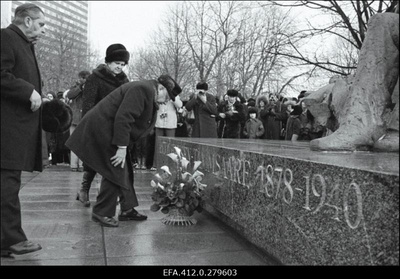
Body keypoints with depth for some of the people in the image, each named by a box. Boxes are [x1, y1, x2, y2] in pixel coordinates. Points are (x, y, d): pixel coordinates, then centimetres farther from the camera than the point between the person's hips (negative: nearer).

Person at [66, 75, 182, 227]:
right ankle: (101, 213, 3)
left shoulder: (146, 90, 13)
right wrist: (122, 147, -25)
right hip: (102, 128, -11)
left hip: (109, 129, 11)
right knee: (116, 171, -9)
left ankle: (127, 209, 20)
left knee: (124, 170, 11)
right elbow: (123, 117, -27)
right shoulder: (143, 89, -20)